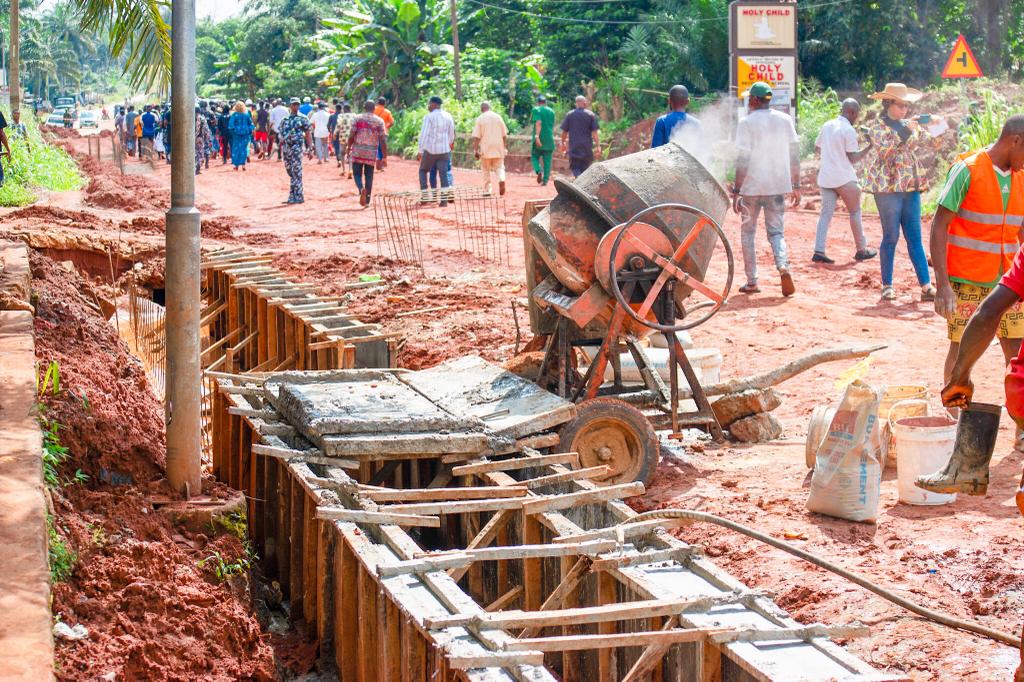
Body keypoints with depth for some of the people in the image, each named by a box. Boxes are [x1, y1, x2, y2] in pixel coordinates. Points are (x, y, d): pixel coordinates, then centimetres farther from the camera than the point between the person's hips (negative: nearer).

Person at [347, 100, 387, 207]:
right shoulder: (379, 121, 1)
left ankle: (361, 189, -22)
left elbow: (351, 136, -4)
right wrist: (385, 157, 0)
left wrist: (348, 149, 10)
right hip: (371, 153, 1)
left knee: (357, 173, 8)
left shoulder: (357, 119, 0)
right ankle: (367, 201, 12)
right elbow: (383, 140, -3)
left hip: (357, 152, -1)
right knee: (369, 176, 10)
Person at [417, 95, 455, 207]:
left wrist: (420, 151, -10)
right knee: (443, 173, 4)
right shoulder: (448, 116, 5)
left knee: (423, 170, 14)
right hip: (444, 150, 3)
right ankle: (444, 199, -3)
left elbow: (424, 134, -13)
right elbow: (451, 134, 13)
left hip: (430, 150, -3)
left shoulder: (429, 117, -10)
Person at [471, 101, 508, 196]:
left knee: (486, 170, 8)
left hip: (486, 149, -2)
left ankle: (487, 190, 8)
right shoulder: (498, 117, 5)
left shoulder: (480, 119, -4)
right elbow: (504, 135, 8)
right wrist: (503, 147, 18)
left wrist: (475, 150, -4)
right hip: (498, 149, 2)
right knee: (499, 167, 8)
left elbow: (476, 137, -8)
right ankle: (501, 179, -22)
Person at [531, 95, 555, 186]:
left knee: (535, 157, 11)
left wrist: (537, 136, -24)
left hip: (539, 139, -4)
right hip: (549, 139, 4)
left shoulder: (536, 110, -4)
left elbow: (538, 123, -18)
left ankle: (539, 171, -16)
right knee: (547, 160, 5)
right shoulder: (551, 111, 13)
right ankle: (545, 180, 0)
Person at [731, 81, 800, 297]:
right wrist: (796, 186, 12)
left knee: (748, 232, 12)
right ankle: (783, 266, -19)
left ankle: (751, 281, 10)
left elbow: (743, 160, -11)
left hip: (752, 187, -3)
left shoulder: (747, 122, -8)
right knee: (776, 232, 10)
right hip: (778, 186, 3)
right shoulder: (785, 120, 5)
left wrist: (736, 191, -7)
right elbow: (794, 155, 6)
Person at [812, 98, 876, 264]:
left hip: (825, 177, 6)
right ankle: (861, 250, 16)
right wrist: (869, 146, -6)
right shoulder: (849, 130, -13)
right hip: (844, 178, -6)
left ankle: (818, 251, -7)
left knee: (826, 213, 4)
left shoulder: (827, 126, 7)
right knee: (855, 212, 9)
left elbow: (817, 148, 17)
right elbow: (853, 158, -13)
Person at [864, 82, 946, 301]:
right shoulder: (877, 127, -3)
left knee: (915, 238, 4)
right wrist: (904, 132, -24)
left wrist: (933, 125, 1)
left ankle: (926, 286, 1)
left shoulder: (909, 125, 14)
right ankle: (887, 286, 7)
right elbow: (885, 151, -19)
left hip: (911, 187, 6)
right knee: (891, 237, -2)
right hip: (889, 187, -6)